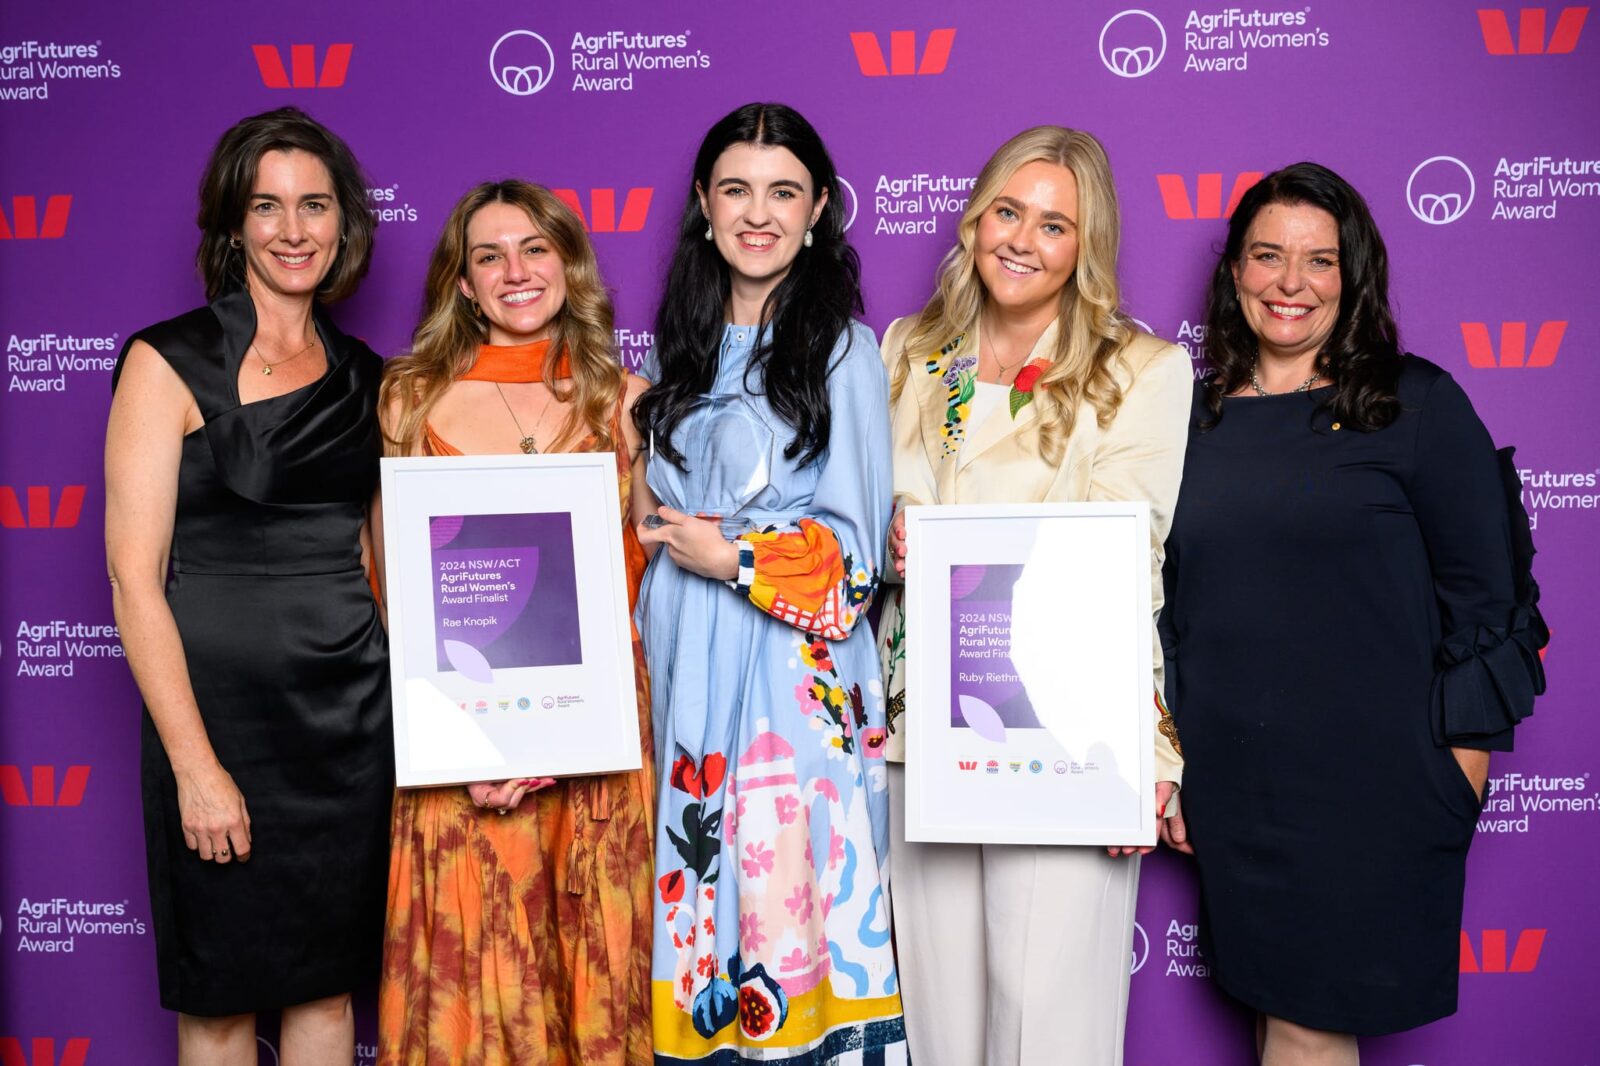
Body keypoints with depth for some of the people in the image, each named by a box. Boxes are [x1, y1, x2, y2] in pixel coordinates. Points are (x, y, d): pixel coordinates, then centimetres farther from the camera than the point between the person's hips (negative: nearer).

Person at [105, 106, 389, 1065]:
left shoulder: (365, 377, 9)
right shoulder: (170, 364, -5)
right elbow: (134, 577, -10)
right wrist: (196, 764, -15)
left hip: (353, 711, 4)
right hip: (220, 705, -4)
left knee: (329, 981, 13)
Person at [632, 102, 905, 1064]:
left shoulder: (843, 350, -4)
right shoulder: (684, 349, 13)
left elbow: (854, 552, -7)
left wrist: (730, 557, -9)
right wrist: (671, 546, 5)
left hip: (795, 673, -5)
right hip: (690, 669, 5)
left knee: (790, 895, -2)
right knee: (702, 897, 10)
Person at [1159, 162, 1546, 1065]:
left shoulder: (1415, 404, -3)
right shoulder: (1199, 414, 8)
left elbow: (1478, 593, -3)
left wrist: (1465, 755, -6)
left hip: (1366, 781, -3)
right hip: (1231, 780, 4)